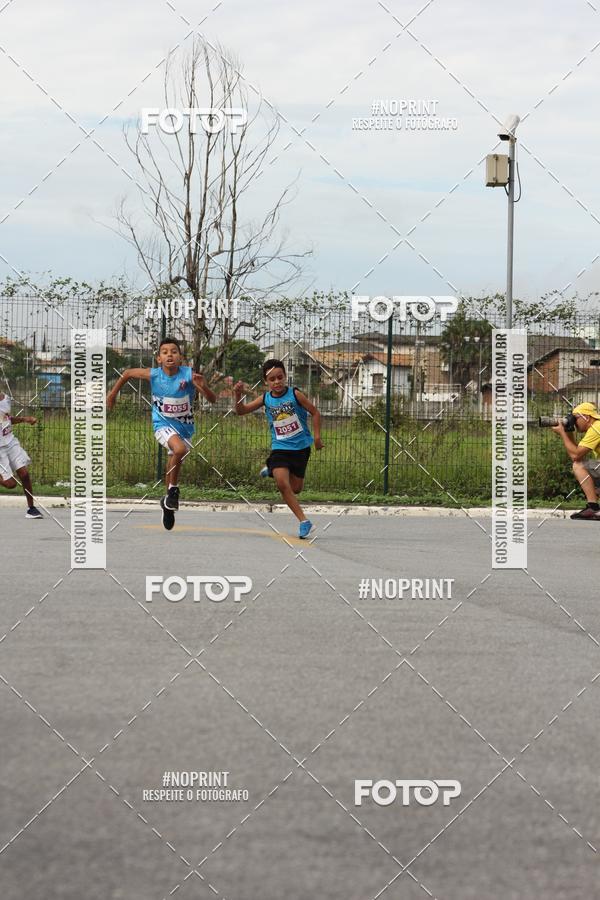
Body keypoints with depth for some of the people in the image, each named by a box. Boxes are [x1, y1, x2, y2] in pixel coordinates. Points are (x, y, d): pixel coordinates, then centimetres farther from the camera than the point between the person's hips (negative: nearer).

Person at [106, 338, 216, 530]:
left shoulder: (189, 375, -18)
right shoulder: (153, 375, -15)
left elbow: (212, 399, -22)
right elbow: (127, 373, 4)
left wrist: (203, 386, -41)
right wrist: (112, 393, 10)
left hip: (184, 426, 2)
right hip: (163, 424, -2)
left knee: (174, 463, 12)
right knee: (180, 449, -31)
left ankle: (169, 505, 36)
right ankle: (173, 490, -12)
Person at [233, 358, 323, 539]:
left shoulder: (295, 394, -10)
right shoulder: (265, 399, -3)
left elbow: (315, 412, -1)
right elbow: (241, 411, 1)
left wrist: (317, 436, -7)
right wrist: (238, 395, -17)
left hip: (301, 447, -1)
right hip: (280, 448, 1)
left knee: (295, 489, 8)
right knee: (282, 484, -20)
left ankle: (272, 469, 37)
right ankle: (303, 521, -11)